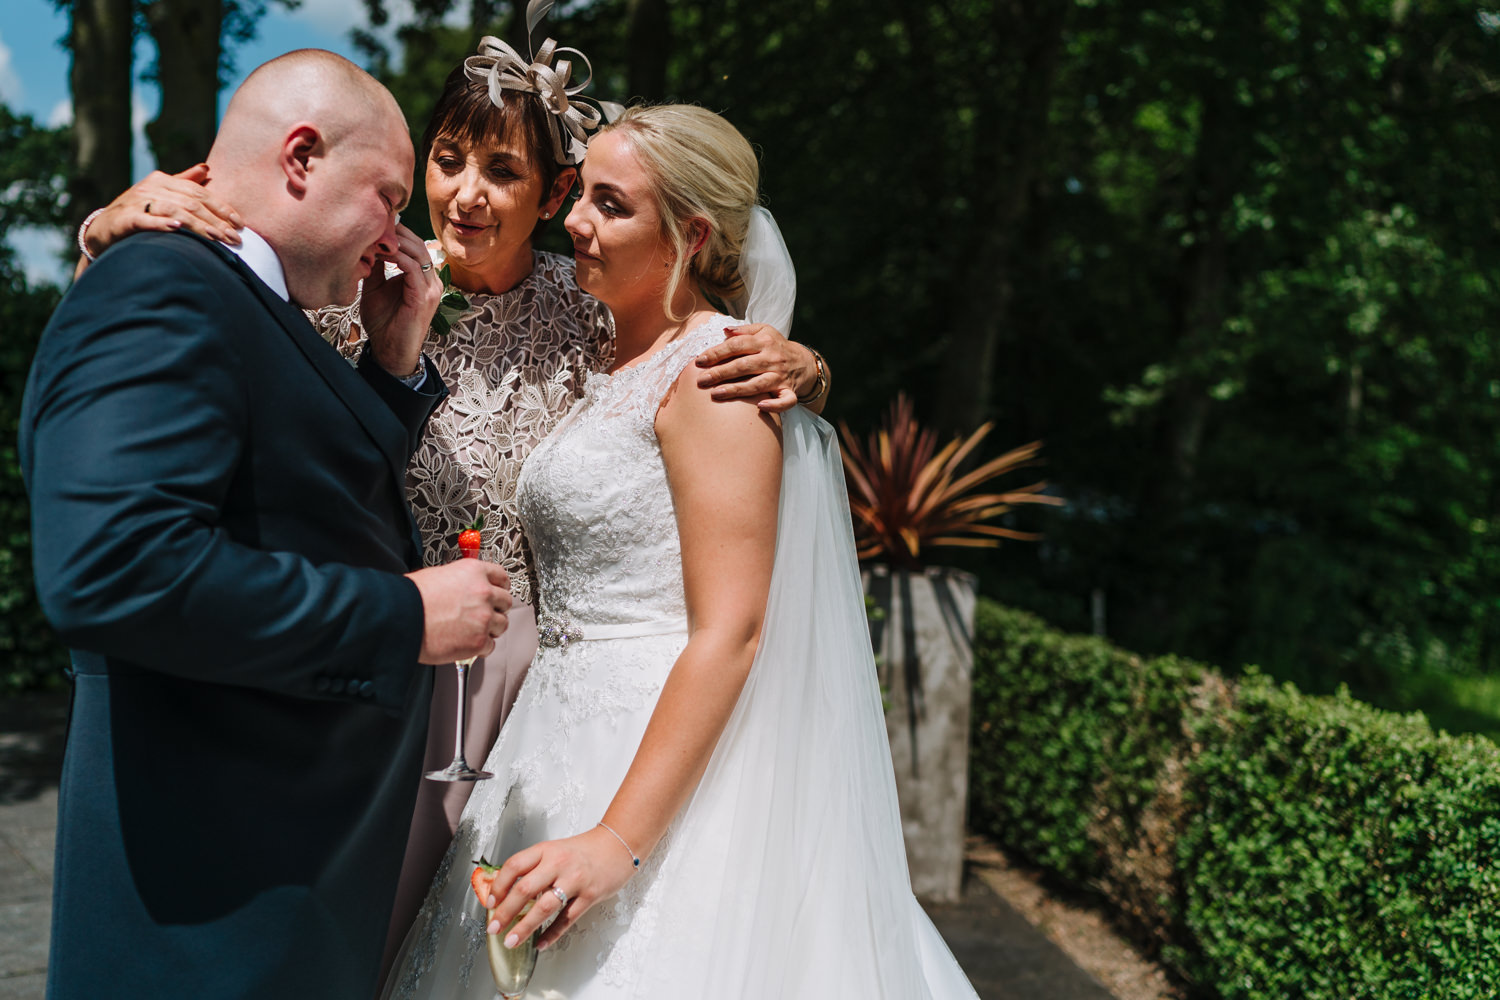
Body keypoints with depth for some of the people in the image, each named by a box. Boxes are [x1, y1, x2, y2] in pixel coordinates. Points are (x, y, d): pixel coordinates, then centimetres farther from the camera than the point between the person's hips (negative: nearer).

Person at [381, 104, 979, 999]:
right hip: (573, 750, 9)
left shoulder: (711, 369, -14)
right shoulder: (616, 370, 13)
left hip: (666, 769, -8)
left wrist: (619, 840, -25)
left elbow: (729, 632, -21)